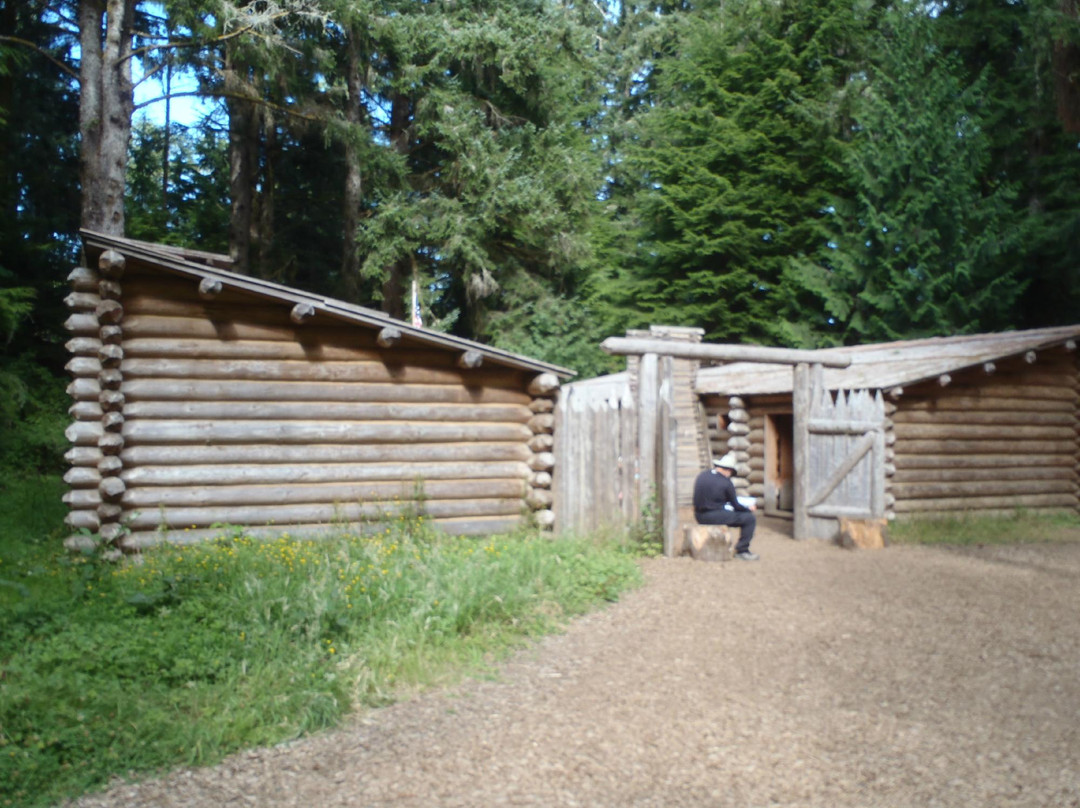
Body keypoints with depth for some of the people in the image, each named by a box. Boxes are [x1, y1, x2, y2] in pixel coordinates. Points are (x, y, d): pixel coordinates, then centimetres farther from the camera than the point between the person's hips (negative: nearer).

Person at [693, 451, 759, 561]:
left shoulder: (702, 475, 6)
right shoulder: (726, 482, -13)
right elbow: (736, 505, -4)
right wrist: (749, 509, 16)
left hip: (699, 516, 8)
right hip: (714, 517, -8)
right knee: (750, 518, 0)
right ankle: (742, 551, 5)